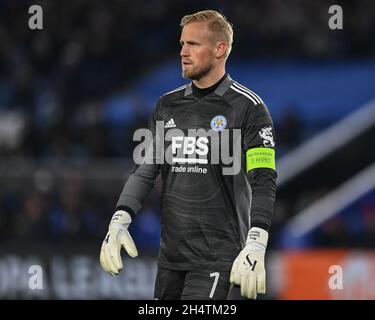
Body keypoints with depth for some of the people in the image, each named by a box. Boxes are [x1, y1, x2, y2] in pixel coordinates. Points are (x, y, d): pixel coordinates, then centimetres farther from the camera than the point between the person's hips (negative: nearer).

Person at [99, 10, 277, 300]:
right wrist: (119, 221, 0)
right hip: (170, 252, 6)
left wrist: (255, 246, -23)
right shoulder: (168, 105, 13)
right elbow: (145, 169, 14)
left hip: (217, 255, -6)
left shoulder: (247, 107, -5)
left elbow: (263, 182, -11)